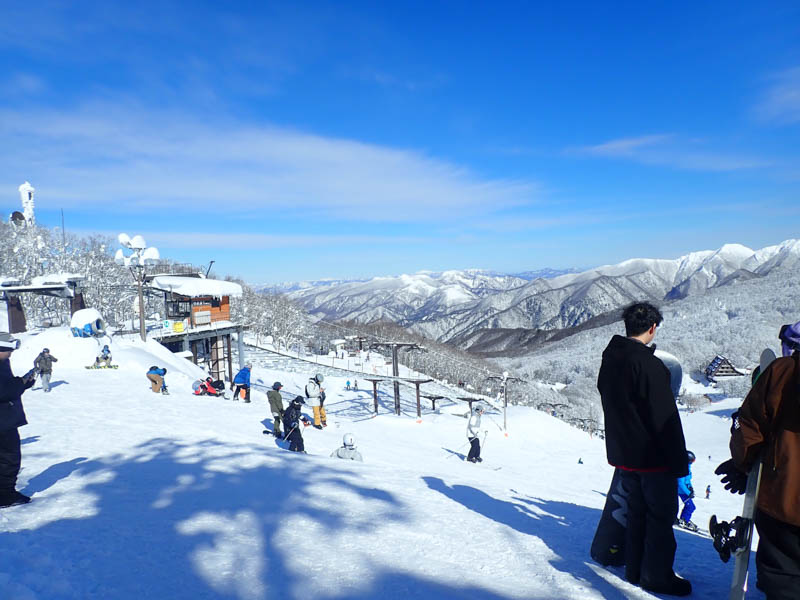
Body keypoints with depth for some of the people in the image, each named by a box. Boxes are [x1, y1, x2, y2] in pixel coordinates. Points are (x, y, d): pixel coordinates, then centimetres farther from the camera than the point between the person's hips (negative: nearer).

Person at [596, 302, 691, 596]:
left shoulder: (609, 360, 3)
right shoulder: (648, 364, -23)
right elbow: (666, 419, -20)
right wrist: (679, 461, -11)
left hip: (622, 454, 7)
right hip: (653, 457, -7)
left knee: (636, 510, 20)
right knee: (661, 515, 9)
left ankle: (634, 569, 29)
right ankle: (657, 576, 20)